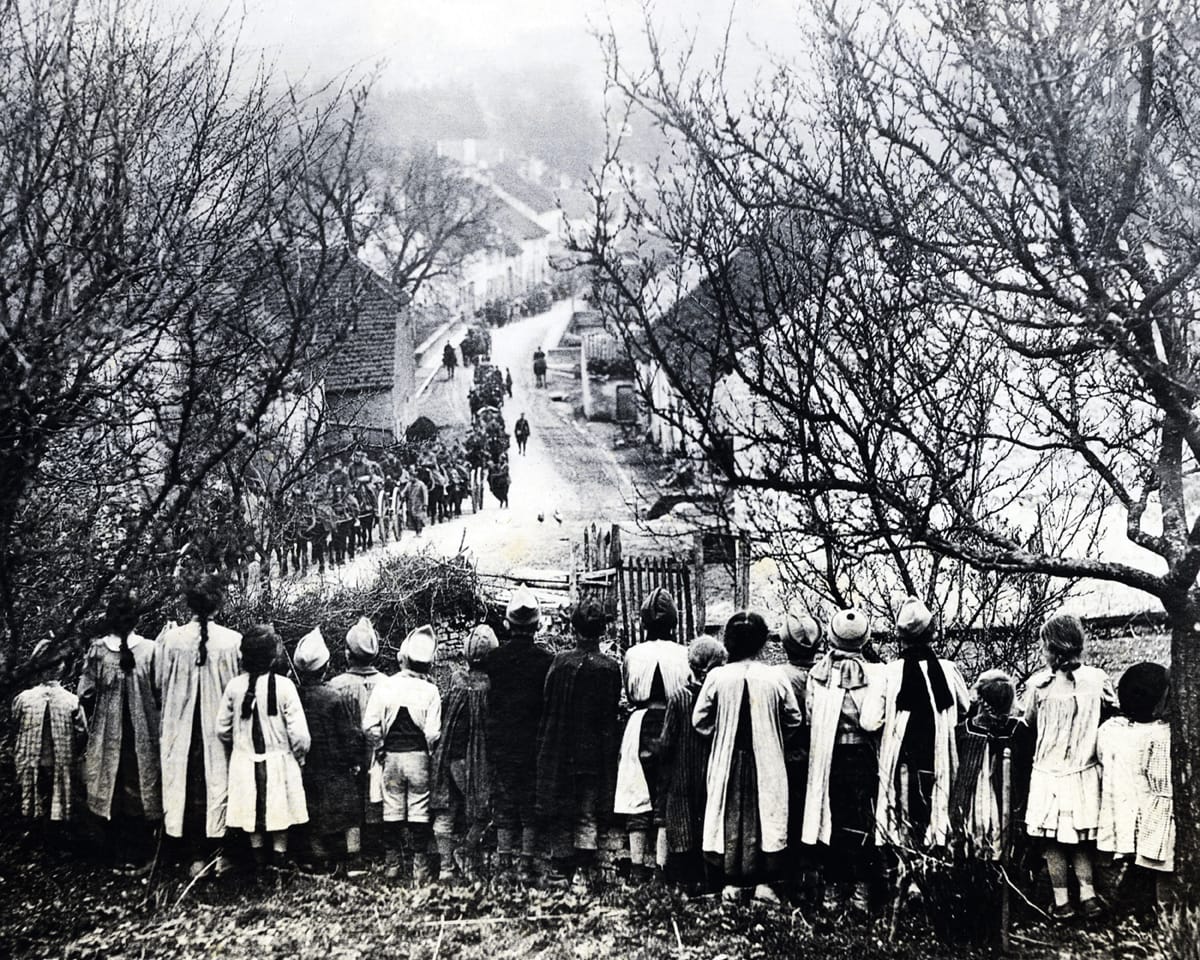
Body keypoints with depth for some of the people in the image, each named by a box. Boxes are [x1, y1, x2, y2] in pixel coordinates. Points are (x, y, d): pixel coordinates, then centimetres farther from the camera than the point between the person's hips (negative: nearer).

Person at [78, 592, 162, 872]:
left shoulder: (97, 650, -7)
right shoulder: (149, 649, -10)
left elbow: (85, 693, -5)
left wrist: (95, 717, 13)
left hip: (107, 735, 1)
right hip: (142, 735, -1)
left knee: (112, 793, 11)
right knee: (138, 792, 10)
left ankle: (118, 857, 17)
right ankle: (136, 857, 15)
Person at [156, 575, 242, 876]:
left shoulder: (170, 639, -10)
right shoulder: (233, 640, -13)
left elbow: (160, 682, 0)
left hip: (182, 728, 1)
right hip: (219, 727, -1)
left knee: (188, 786, 9)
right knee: (219, 782, 11)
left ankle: (196, 856, 13)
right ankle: (220, 852, 15)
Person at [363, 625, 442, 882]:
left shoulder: (385, 686, -5)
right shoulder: (430, 690, -9)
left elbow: (369, 726, -7)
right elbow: (433, 733, -13)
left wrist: (381, 747, 8)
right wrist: (430, 751, 6)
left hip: (392, 756, 1)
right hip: (419, 756, -1)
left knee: (392, 810, 10)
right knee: (419, 811, 6)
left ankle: (393, 864, 14)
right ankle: (419, 866, 7)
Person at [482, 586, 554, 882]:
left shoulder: (492, 659, -5)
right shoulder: (547, 660, -9)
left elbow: (483, 701, 0)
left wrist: (489, 737, 11)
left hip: (501, 744, 1)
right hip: (535, 744, -1)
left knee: (503, 805, 9)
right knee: (532, 805, 6)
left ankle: (503, 864, 10)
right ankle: (527, 864, 6)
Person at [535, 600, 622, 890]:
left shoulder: (560, 661, -7)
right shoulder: (610, 668, -6)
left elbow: (546, 706, -2)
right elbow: (610, 717, -2)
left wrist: (542, 745, 7)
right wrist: (609, 754, 6)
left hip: (558, 751, 0)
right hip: (595, 754, 0)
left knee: (560, 815, 10)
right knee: (588, 816, 7)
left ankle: (560, 871, 12)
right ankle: (583, 874, 0)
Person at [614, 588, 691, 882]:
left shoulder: (633, 654, -3)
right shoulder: (683, 655, -7)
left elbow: (629, 695, 7)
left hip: (640, 728, 1)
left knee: (638, 800, 7)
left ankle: (638, 867, 9)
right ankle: (662, 866, 5)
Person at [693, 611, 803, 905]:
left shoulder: (717, 677, -10)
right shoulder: (775, 678, -9)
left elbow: (700, 720, -5)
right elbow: (794, 719, 0)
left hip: (727, 760, 1)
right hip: (766, 762, 0)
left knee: (730, 817, 9)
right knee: (766, 816, 8)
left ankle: (732, 883, 12)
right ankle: (763, 882, 7)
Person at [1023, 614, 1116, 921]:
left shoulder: (1038, 683, -14)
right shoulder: (1097, 679, -9)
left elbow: (1029, 721, 0)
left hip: (1048, 775, -2)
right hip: (1083, 773, 2)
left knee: (1053, 841, 10)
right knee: (1080, 840, 18)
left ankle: (1062, 902, 14)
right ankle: (1088, 895, 16)